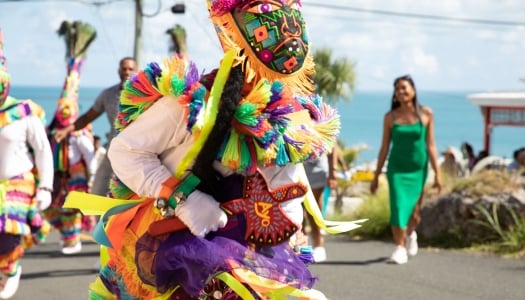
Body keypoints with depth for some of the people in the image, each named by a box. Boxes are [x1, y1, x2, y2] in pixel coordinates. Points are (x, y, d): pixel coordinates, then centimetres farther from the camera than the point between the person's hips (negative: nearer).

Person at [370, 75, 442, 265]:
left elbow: (430, 145, 0)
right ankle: (400, 249, -7)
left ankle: (411, 234, 42)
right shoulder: (390, 117, 0)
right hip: (396, 168, 0)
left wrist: (437, 173, -4)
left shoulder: (426, 114, -2)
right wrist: (376, 176, 5)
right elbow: (384, 148, 4)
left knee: (414, 211, 9)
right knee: (398, 207, -14)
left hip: (418, 169, 0)